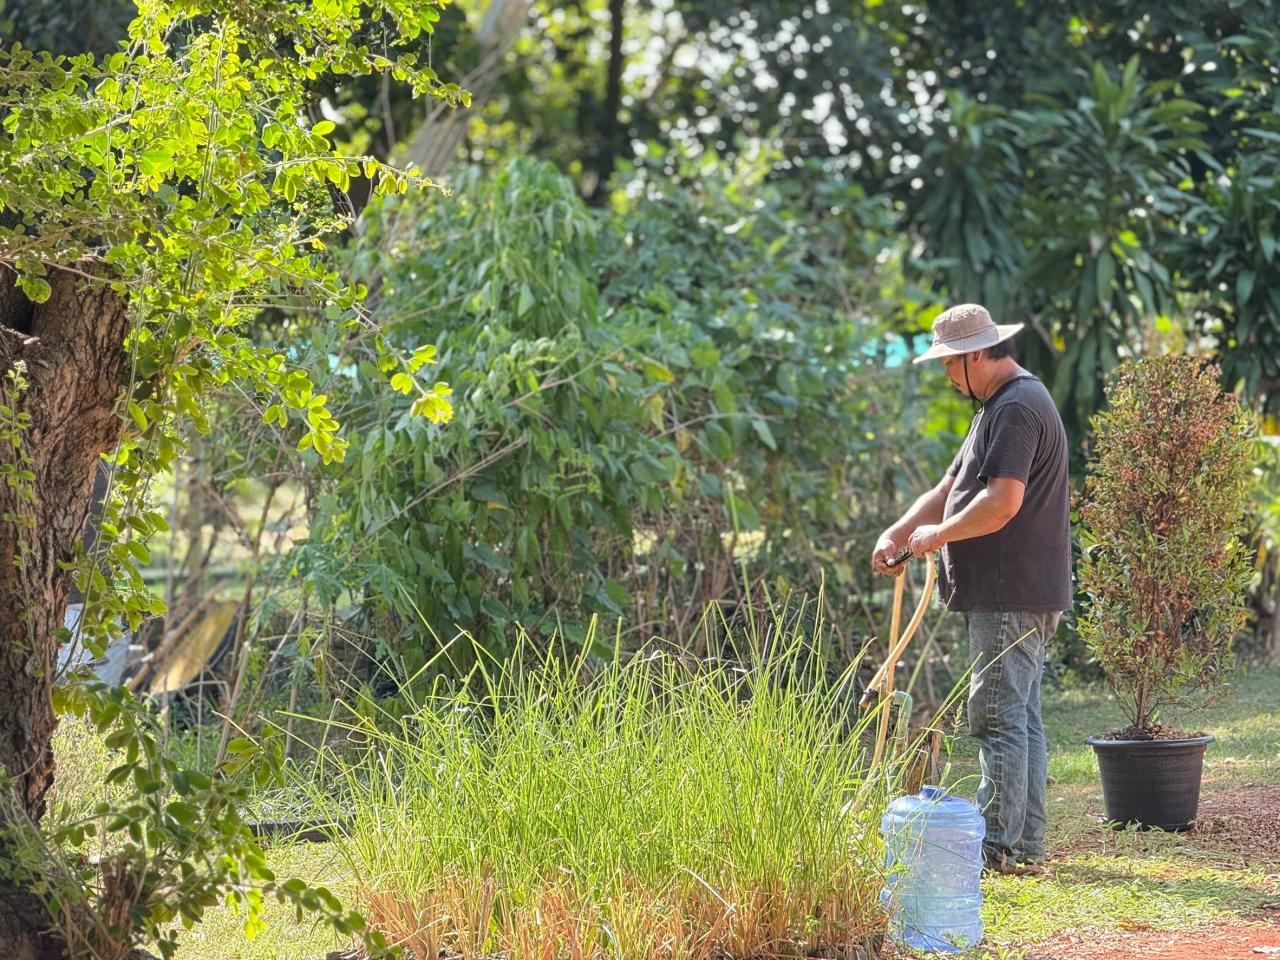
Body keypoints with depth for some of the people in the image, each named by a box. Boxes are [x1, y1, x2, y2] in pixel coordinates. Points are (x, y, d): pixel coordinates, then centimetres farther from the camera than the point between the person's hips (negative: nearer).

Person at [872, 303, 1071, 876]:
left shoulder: (1017, 409, -14)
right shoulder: (1000, 407, 21)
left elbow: (1002, 502, -24)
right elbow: (951, 489, 21)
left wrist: (938, 534, -10)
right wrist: (896, 535, 8)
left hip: (1011, 597, -11)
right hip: (1013, 594, 11)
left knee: (998, 718, -10)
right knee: (1021, 717, 11)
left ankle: (1000, 846, -9)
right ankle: (1026, 844, 15)